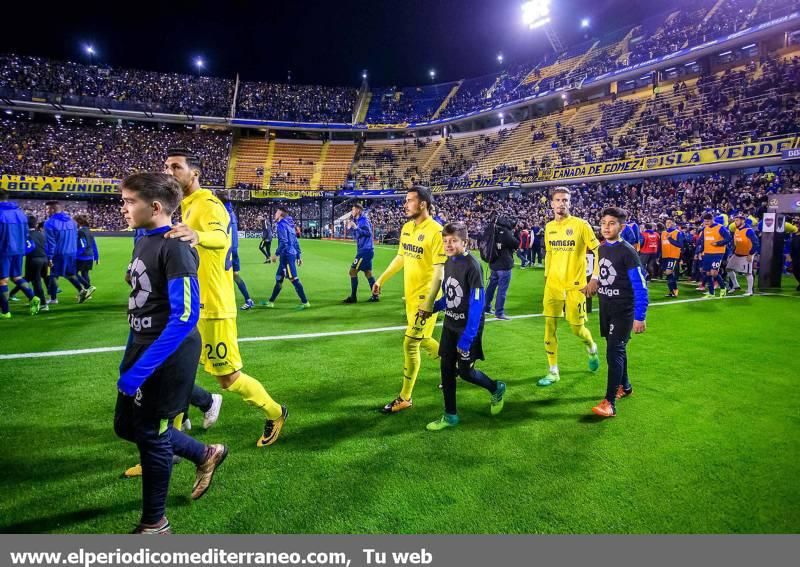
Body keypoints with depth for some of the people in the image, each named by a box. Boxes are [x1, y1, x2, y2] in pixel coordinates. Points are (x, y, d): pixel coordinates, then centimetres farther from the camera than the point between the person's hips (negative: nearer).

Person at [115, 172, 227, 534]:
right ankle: (206, 454, 37)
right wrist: (132, 355, 18)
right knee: (126, 426, 19)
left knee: (151, 434, 5)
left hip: (168, 354, -9)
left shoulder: (174, 247, -20)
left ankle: (155, 524, 29)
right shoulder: (143, 243, 8)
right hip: (142, 345, 9)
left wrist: (138, 370, -25)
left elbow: (185, 316, -26)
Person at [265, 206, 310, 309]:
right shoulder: (289, 225, 17)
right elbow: (296, 242, 17)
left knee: (294, 279, -8)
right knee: (279, 278, 15)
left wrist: (276, 254, -14)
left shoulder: (281, 224, -10)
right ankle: (271, 302, 24)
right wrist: (298, 256, 19)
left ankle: (305, 302, -6)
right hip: (292, 254, 10)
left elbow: (283, 242, -20)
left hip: (286, 255, -10)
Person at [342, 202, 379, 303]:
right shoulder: (358, 220, 17)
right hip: (366, 250, 10)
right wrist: (351, 228, 10)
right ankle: (375, 296, 14)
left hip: (365, 250, -10)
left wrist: (356, 227, -26)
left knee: (353, 271, -7)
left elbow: (368, 233, -23)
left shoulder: (363, 220, -11)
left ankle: (353, 297, -3)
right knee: (368, 273, 11)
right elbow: (356, 236, 22)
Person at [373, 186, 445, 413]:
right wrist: (382, 279, 21)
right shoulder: (406, 228, 6)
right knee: (422, 340, 20)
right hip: (410, 296, 8)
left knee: (410, 345, -4)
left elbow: (440, 270, -21)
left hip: (425, 298, -8)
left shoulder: (435, 231, -18)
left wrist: (429, 302, -26)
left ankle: (404, 398, 12)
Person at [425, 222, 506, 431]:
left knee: (465, 371, 3)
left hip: (468, 328, -7)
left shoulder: (472, 265, -21)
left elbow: (477, 304, -23)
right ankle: (450, 415, 21)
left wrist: (467, 337, -24)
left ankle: (496, 389, 32)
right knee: (446, 368, 7)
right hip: (450, 326, 7)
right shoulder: (448, 263, 3)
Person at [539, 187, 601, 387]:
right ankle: (553, 372, 12)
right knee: (549, 327, 1)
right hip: (553, 285, 4)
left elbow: (598, 251, -7)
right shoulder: (549, 227, 7)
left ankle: (592, 349, 39)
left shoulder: (580, 225, -9)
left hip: (575, 285, -4)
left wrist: (594, 279, -14)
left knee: (576, 328, 3)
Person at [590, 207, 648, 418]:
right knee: (617, 349, 18)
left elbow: (640, 286, -16)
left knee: (614, 353, -10)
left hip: (623, 311, -6)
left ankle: (610, 403, -8)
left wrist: (640, 317, -17)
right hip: (605, 309, 6)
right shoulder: (601, 249, 4)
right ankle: (625, 386, 37)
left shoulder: (627, 251, -16)